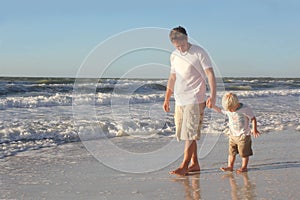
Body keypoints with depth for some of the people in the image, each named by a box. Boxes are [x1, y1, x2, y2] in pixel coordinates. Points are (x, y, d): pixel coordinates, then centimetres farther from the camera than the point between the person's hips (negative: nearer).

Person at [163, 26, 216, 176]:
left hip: (195, 100, -7)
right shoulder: (174, 56, 13)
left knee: (190, 133, -10)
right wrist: (166, 99, 20)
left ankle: (184, 166, -9)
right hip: (179, 100, 7)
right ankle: (194, 164, 15)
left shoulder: (199, 53, -6)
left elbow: (210, 74, -11)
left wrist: (213, 95, -23)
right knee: (188, 134, 8)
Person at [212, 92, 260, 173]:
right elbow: (220, 110, 17)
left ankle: (244, 167, 12)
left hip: (244, 135, -5)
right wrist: (213, 106, 4)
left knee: (244, 153, 2)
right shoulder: (228, 109, -3)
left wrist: (254, 129, -14)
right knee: (231, 152, 8)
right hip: (233, 135, 5)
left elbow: (253, 118, -9)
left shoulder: (245, 109, -18)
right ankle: (230, 166, 15)